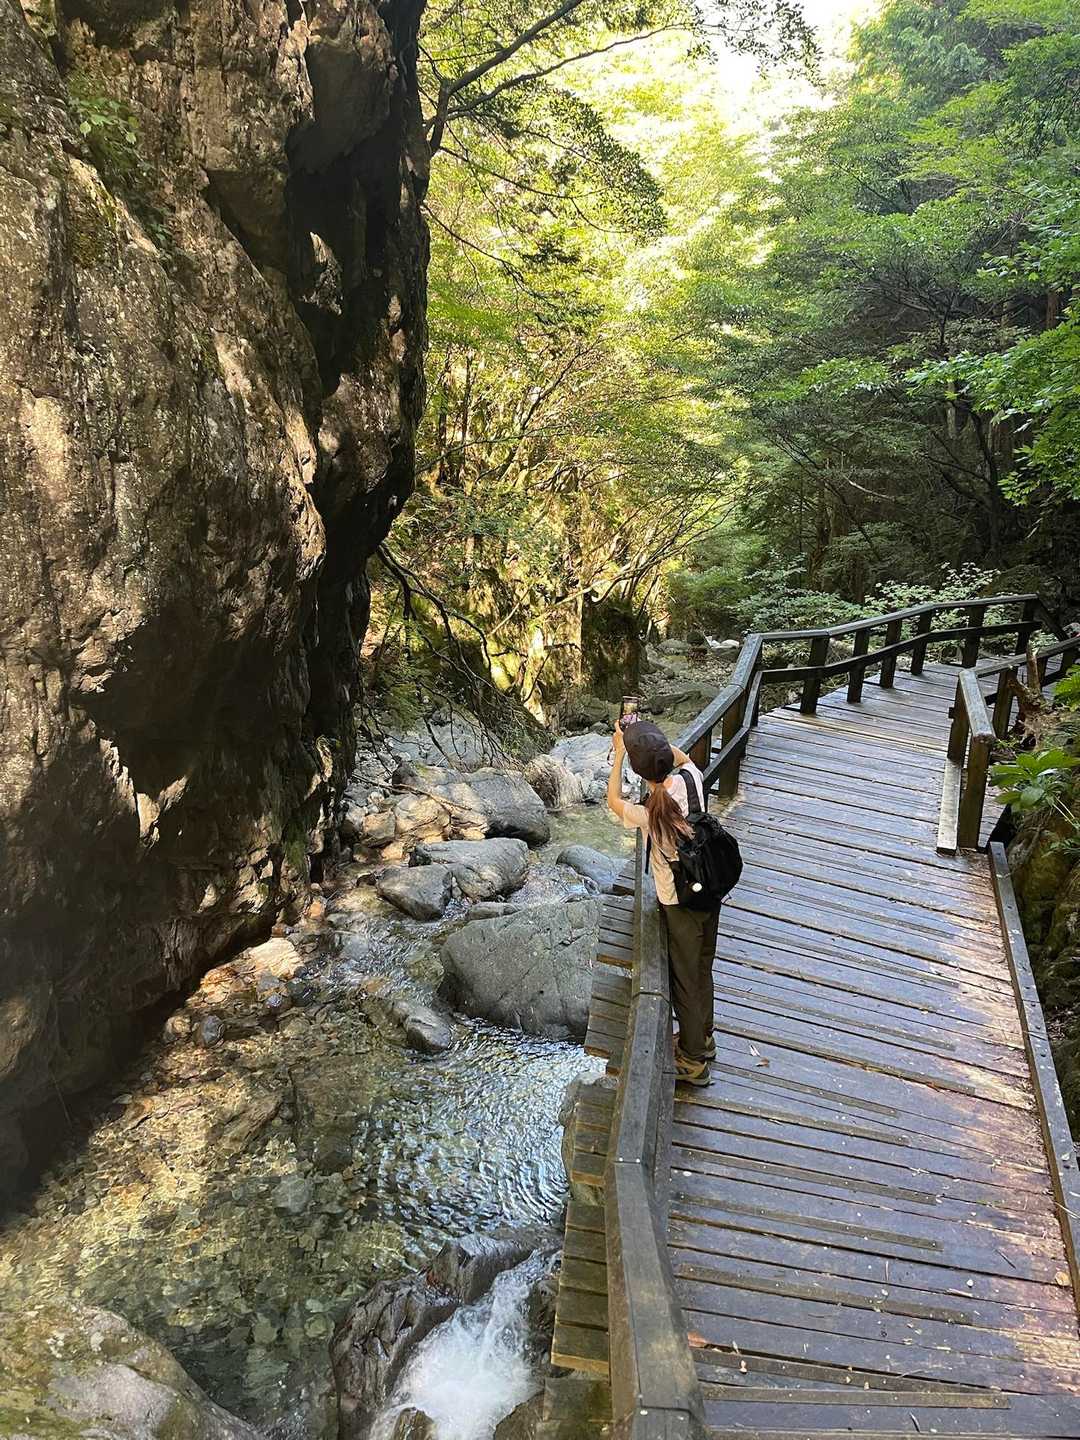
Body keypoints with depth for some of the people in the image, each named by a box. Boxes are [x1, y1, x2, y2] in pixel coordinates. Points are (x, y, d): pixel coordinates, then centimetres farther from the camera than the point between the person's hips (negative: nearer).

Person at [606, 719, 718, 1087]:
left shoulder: (648, 815, -28)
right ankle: (703, 1038, 44)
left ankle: (693, 1060, 28)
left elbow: (613, 800, -5)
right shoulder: (691, 779, -16)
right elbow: (682, 757, 11)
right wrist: (651, 736, 7)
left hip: (680, 904, -6)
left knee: (685, 980, 12)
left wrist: (619, 752, -3)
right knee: (703, 970, 24)